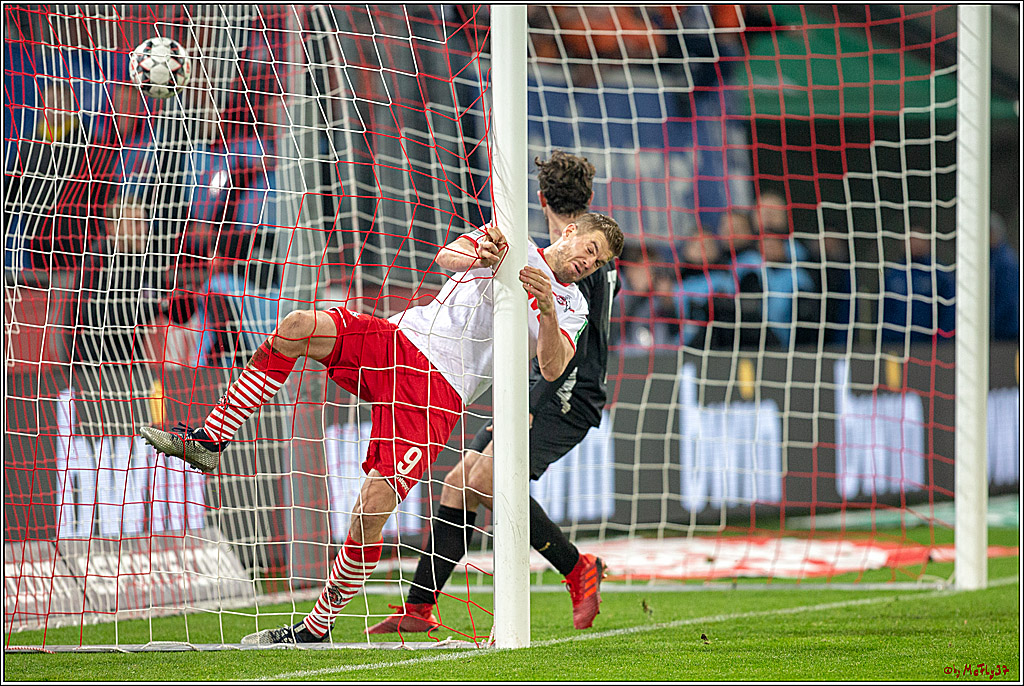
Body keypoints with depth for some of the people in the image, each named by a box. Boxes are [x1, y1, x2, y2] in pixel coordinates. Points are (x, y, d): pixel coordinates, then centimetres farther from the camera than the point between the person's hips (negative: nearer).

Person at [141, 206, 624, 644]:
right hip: (400, 336, 3)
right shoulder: (505, 237, 16)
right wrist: (480, 256, -22)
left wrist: (547, 311, -26)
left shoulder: (572, 308, 10)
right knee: (297, 327, -23)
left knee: (372, 509, -18)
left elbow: (551, 369, -9)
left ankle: (320, 623, -4)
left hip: (436, 397, -3)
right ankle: (207, 444, -17)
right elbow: (446, 257, 0)